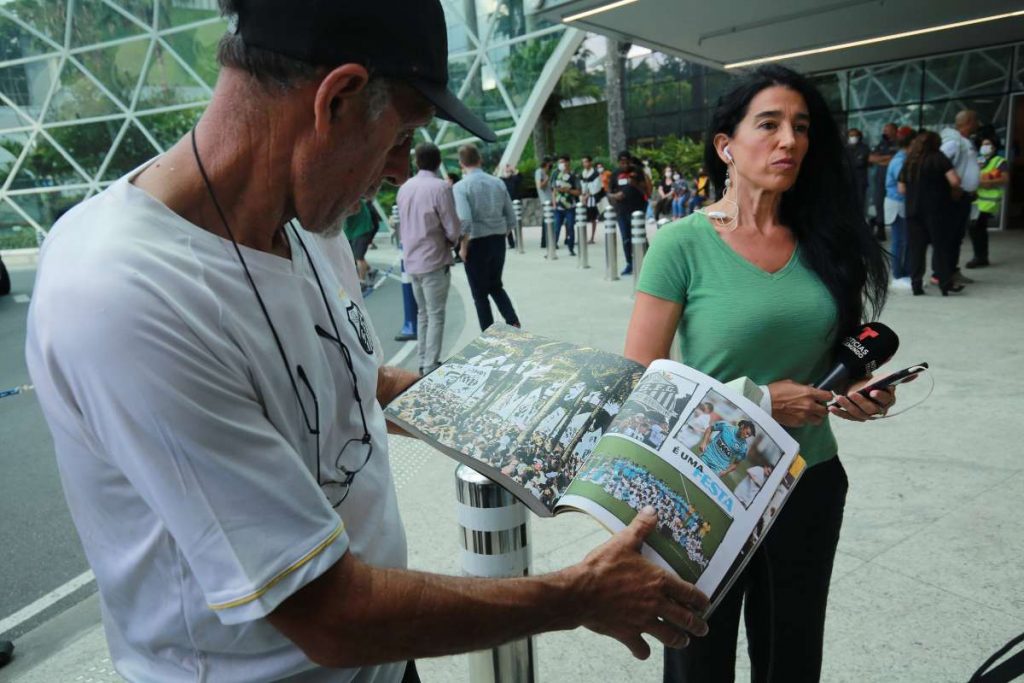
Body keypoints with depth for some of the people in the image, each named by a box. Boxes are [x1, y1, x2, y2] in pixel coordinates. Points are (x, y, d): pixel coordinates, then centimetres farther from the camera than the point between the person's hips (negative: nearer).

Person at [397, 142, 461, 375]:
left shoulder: (404, 187, 5)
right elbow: (453, 228, -12)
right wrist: (452, 242, 7)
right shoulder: (440, 187, -14)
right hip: (434, 260, -6)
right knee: (436, 315, 1)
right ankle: (431, 368, 2)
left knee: (423, 313, 16)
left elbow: (402, 223, 13)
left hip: (412, 260, 6)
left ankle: (423, 363, 21)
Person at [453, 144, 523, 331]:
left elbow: (465, 221, -24)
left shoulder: (461, 186, -11)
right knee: (496, 286, 24)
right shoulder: (498, 183, 4)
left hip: (477, 243, -5)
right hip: (499, 241, 5)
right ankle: (513, 323, 7)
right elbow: (511, 219, 5)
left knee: (480, 294, 11)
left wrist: (463, 247, -10)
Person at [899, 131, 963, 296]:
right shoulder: (939, 158, -4)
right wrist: (952, 190, 6)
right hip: (937, 209, -3)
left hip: (913, 210, 4)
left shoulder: (909, 162, 8)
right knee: (942, 245, 5)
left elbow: (902, 189, 10)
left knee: (915, 247, 5)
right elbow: (954, 181, -14)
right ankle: (946, 283, 8)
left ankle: (916, 284, 4)